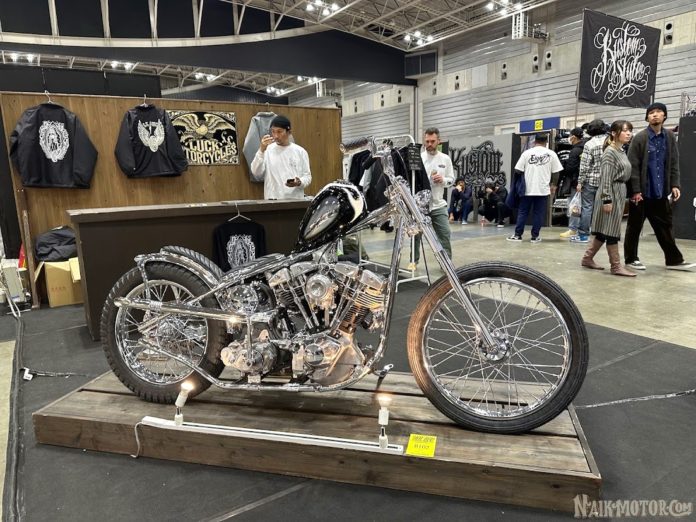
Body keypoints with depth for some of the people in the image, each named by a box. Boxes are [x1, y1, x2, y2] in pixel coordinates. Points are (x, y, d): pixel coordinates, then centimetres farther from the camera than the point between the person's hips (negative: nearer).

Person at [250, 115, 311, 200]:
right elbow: (256, 174, -7)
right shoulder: (267, 150, 3)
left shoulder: (300, 151, 5)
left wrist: (299, 182, -16)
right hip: (272, 201, -1)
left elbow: (307, 176, 7)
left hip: (296, 200, 1)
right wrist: (262, 150, -17)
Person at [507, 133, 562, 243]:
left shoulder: (527, 153, -1)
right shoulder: (551, 154, 2)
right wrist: (553, 185, 16)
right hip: (543, 189, 0)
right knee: (538, 213, 6)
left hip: (527, 188, 0)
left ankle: (517, 235, 7)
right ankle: (535, 236, 7)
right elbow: (556, 172, 3)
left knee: (522, 212, 7)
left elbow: (518, 170, -2)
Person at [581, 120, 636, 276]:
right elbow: (606, 178, -18)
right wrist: (607, 199, -22)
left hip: (619, 194, 10)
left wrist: (622, 198, 19)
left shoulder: (621, 151, 16)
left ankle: (587, 258, 20)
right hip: (611, 194, -10)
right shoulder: (610, 152, -11)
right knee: (611, 230, -4)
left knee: (605, 230, 12)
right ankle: (616, 266, 1)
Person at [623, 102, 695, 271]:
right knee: (635, 226, 6)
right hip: (642, 191, -5)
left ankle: (674, 260, 20)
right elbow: (633, 166, -11)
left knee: (665, 226, 11)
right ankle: (631, 259, 17)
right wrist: (635, 190, -15)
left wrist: (674, 184, -1)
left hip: (660, 191, 5)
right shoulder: (640, 138, -8)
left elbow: (674, 163, 9)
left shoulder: (670, 137, 7)